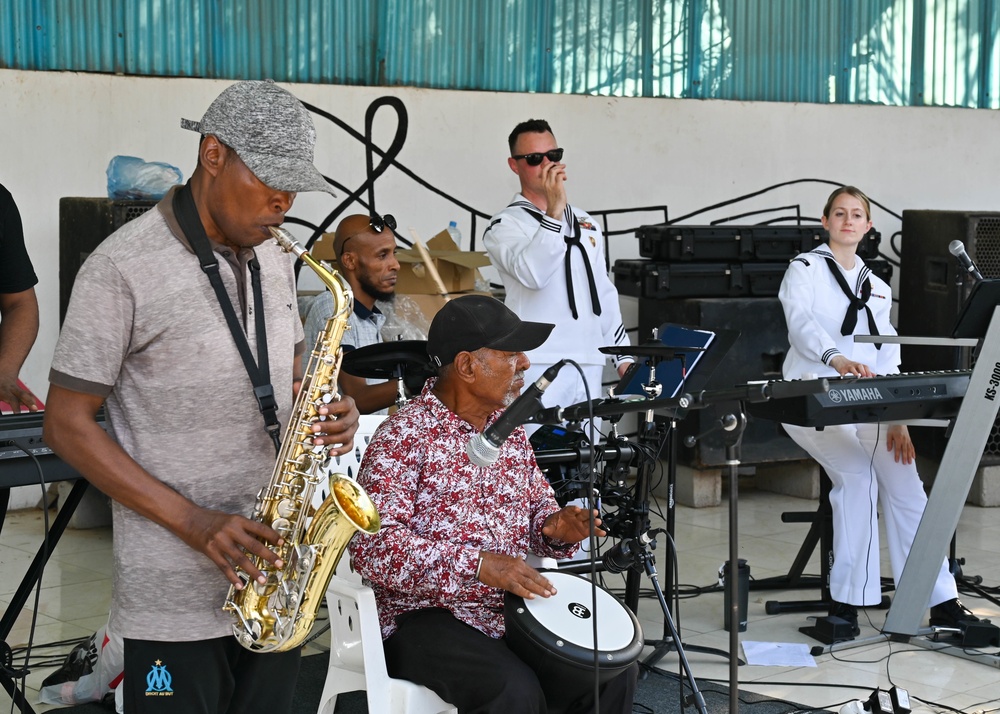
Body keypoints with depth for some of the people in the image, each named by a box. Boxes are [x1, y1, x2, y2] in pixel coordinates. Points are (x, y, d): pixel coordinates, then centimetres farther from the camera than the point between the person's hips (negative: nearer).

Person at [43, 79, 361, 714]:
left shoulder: (273, 260, 10)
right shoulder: (123, 268, -12)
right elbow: (68, 425, -11)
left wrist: (329, 412, -3)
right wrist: (193, 522, -19)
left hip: (275, 567, 6)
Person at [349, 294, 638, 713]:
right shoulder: (404, 435, -13)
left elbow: (537, 506, 22)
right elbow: (372, 547, -23)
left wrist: (556, 527, -4)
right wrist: (479, 565, -29)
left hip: (510, 608, 7)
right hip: (424, 616, -7)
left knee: (616, 671, -7)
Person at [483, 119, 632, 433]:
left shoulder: (586, 224, 19)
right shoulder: (506, 225, -1)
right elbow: (533, 274, -21)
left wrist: (622, 355, 17)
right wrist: (553, 212, -25)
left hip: (590, 366, 6)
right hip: (538, 367, -6)